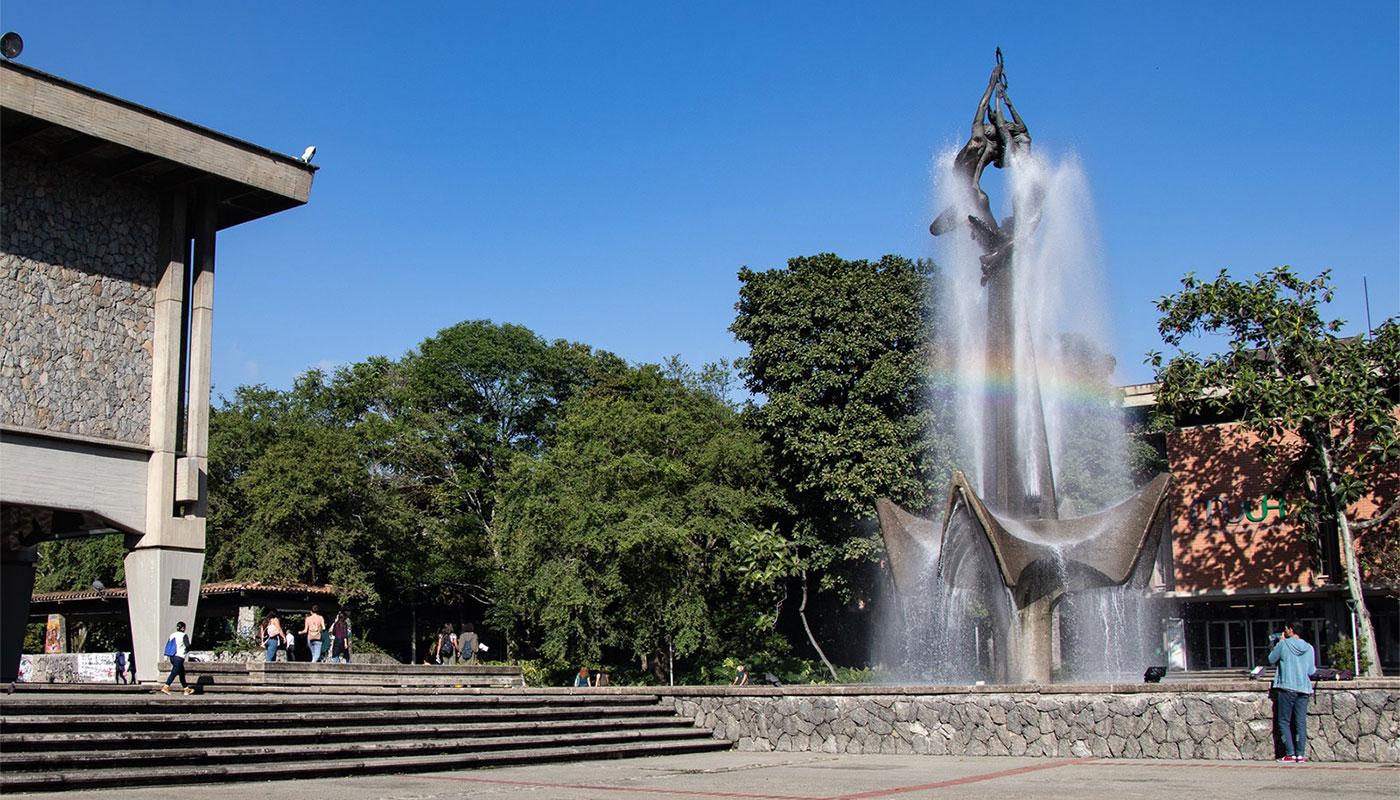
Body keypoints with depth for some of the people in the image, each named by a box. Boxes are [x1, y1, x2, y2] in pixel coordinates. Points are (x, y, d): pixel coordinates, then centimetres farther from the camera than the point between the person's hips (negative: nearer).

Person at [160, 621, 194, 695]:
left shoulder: (172, 635, 12)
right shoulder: (184, 636, -8)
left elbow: (167, 645, 10)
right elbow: (188, 646, -14)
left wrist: (165, 655, 10)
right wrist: (187, 650, 8)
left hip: (172, 657, 8)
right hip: (179, 657, -8)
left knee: (182, 673, 15)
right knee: (174, 672, -10)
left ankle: (186, 689, 21)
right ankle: (165, 687, -22)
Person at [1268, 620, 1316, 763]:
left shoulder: (1283, 644, -7)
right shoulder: (1309, 648, 3)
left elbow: (1271, 659, 8)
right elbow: (1311, 671, 8)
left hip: (1286, 688, -3)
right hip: (1304, 689, 3)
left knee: (1284, 722, 4)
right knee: (1301, 722, 6)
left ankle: (1290, 754, -3)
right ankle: (1300, 754, 2)